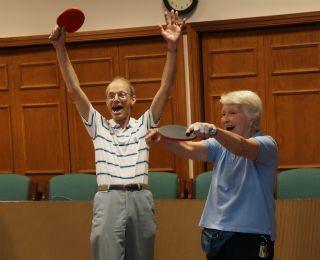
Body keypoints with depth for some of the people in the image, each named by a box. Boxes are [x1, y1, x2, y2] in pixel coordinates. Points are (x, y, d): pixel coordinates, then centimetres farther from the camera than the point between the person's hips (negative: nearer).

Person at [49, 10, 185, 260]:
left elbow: (166, 88, 2)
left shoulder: (143, 125, 12)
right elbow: (74, 89, 5)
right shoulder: (98, 126, 13)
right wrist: (60, 48, -4)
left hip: (140, 199, 1)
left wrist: (172, 47, -9)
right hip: (108, 200, -1)